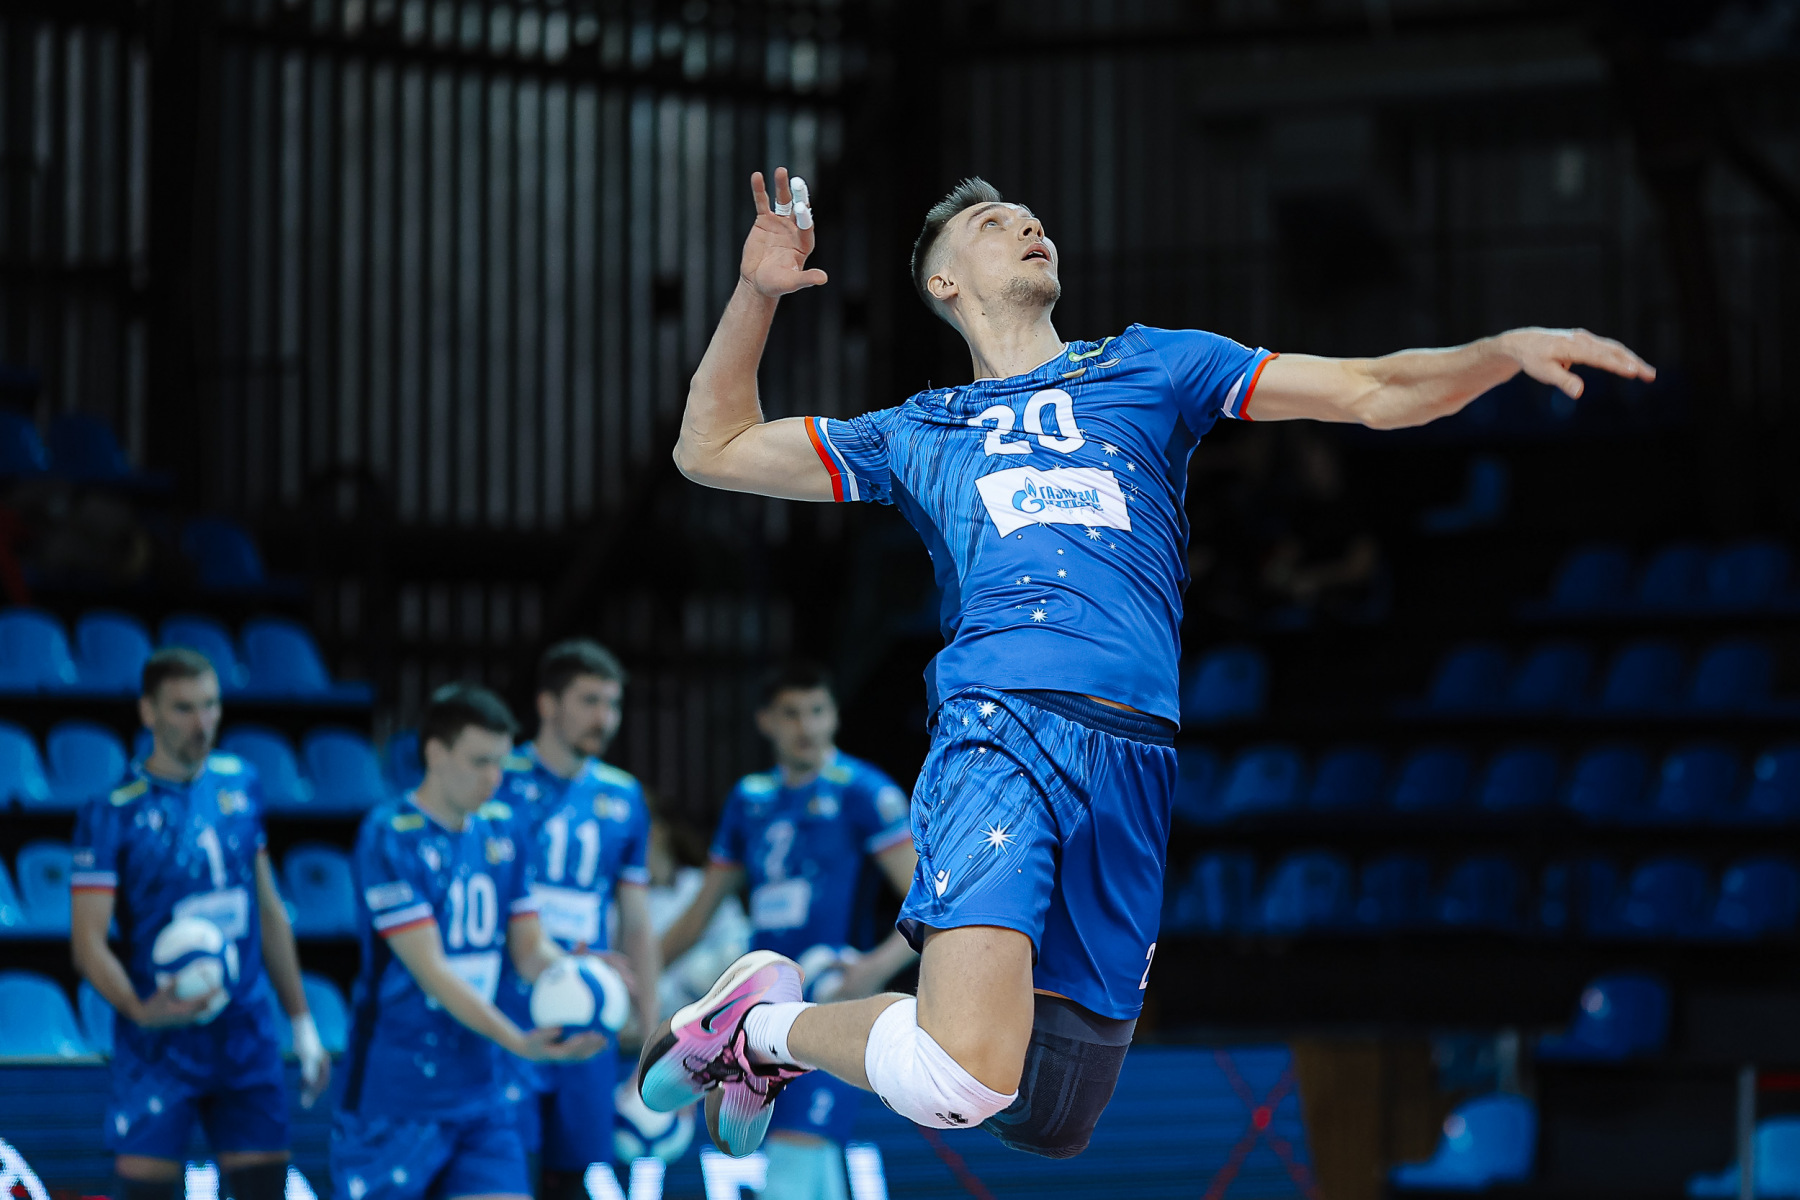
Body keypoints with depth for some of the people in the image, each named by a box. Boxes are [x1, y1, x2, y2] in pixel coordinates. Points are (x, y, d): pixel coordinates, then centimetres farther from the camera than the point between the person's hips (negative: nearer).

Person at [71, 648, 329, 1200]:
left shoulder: (240, 783, 8)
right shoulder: (115, 812, -8)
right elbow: (87, 941, -12)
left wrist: (302, 1024, 16)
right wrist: (138, 1008, -31)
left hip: (248, 1035, 5)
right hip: (160, 1046, -5)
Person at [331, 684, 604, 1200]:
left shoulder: (500, 832, 8)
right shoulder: (390, 837, -14)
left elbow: (530, 950, 10)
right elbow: (430, 969, -19)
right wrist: (518, 1041, -28)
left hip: (477, 1091, 6)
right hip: (393, 1098, -6)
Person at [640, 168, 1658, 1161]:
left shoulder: (1150, 366, 25)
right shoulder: (918, 433, 25)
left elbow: (1372, 390, 17)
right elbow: (713, 449, 29)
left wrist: (1510, 348, 0)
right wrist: (759, 292, 16)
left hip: (1139, 755, 3)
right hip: (1003, 724, -3)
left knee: (1049, 1120, 3)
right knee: (962, 1079, -27)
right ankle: (763, 1025, 2)